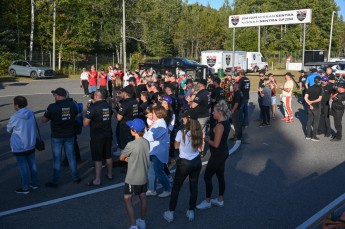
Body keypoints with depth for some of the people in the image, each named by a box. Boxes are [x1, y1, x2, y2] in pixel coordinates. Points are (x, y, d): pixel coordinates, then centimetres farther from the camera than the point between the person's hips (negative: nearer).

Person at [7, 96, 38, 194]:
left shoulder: (15, 117, -21)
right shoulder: (31, 114, -4)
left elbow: (9, 129, -4)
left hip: (19, 146, -5)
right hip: (31, 144, 6)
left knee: (23, 166, 5)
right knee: (32, 164, 16)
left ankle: (25, 188, 15)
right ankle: (35, 183, 29)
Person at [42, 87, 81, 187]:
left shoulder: (52, 107, -18)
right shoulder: (72, 104, -5)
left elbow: (44, 120, -8)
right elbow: (76, 116, 8)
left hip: (57, 137, -3)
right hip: (70, 135, 4)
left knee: (57, 159, 7)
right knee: (71, 156, 15)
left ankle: (55, 181, 16)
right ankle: (76, 177, 24)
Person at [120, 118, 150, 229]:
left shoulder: (131, 144, -24)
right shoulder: (146, 142, -3)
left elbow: (121, 158, -10)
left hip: (133, 178, -7)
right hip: (144, 176, 7)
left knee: (127, 199, 6)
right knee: (143, 197, 18)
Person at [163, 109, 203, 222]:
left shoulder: (181, 132, -20)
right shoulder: (198, 132, -7)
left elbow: (176, 146, -5)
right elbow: (199, 145, 6)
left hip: (184, 163, -4)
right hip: (197, 161, 4)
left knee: (176, 188, 11)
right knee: (194, 187, 16)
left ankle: (170, 213, 21)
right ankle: (191, 212, 27)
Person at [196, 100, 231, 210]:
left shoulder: (219, 126, -26)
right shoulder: (226, 122, 3)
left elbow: (216, 144, -26)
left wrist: (207, 140, -9)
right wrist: (210, 137, 4)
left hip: (217, 155, -9)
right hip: (223, 153, 9)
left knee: (207, 177, 3)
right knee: (220, 176, 18)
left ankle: (207, 201, 15)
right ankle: (220, 200, 30)